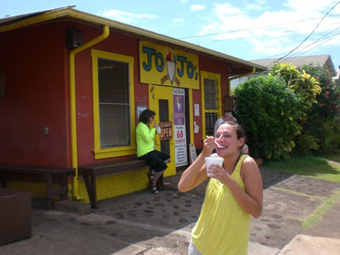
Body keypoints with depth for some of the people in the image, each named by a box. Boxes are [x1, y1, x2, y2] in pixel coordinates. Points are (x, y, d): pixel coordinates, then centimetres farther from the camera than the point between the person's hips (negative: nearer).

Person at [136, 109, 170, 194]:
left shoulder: (145, 126, 18)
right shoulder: (141, 126, -14)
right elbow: (147, 139, -25)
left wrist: (154, 133, 5)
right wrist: (154, 128, -16)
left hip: (150, 151, 11)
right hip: (145, 153, -11)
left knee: (167, 158, 12)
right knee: (163, 166, -16)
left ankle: (152, 173, 2)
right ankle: (153, 184, 4)